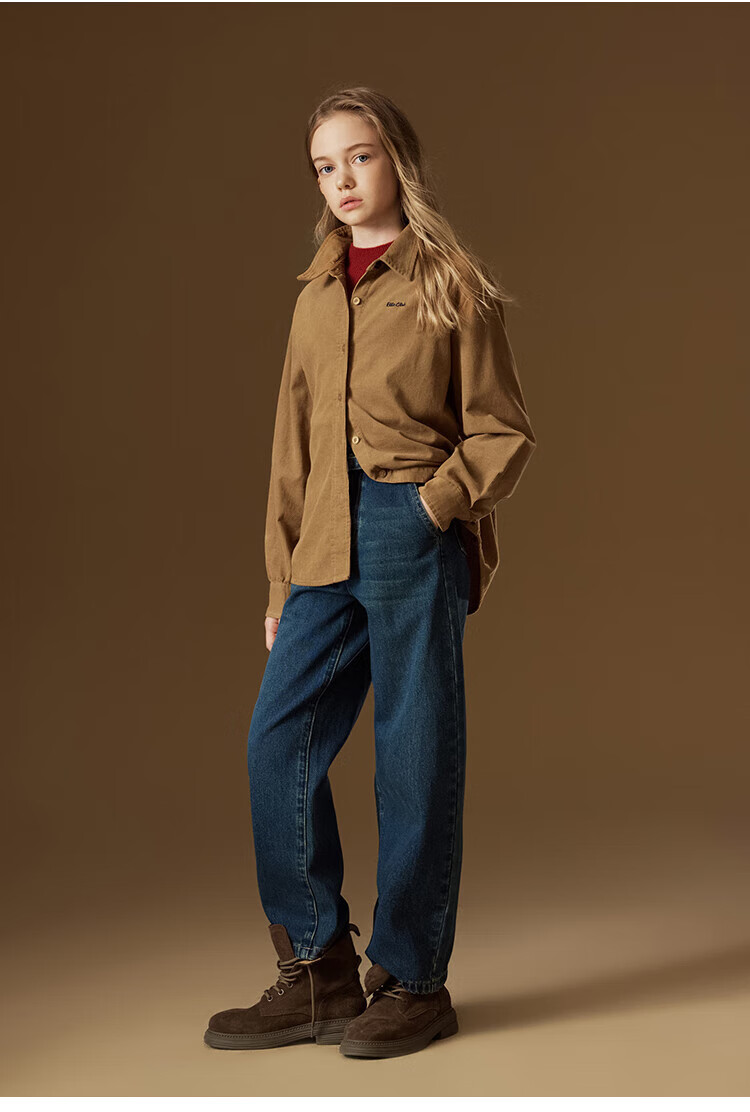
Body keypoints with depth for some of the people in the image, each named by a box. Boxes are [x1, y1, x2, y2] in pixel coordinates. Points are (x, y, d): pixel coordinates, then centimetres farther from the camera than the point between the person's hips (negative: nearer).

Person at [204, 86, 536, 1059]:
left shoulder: (451, 286, 0)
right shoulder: (315, 297, 16)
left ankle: (413, 981, 14)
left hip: (417, 542, -5)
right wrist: (282, 577, 14)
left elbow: (504, 432, 0)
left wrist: (436, 506, -14)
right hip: (328, 548, 6)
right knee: (278, 741, 0)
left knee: (415, 757, 0)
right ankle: (318, 973, 12)